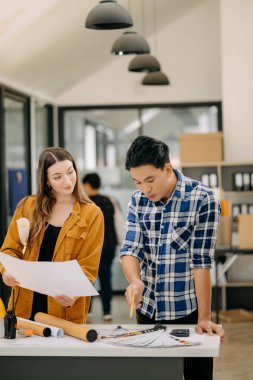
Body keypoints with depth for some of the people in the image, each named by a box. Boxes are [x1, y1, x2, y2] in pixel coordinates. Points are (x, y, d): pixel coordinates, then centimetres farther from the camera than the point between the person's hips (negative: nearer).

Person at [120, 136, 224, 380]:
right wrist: (135, 281, -27)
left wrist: (204, 317, -17)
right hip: (147, 309, 5)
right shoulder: (137, 201, 2)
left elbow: (201, 262, -16)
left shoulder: (202, 199, -13)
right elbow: (130, 249, -6)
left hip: (188, 311, -4)